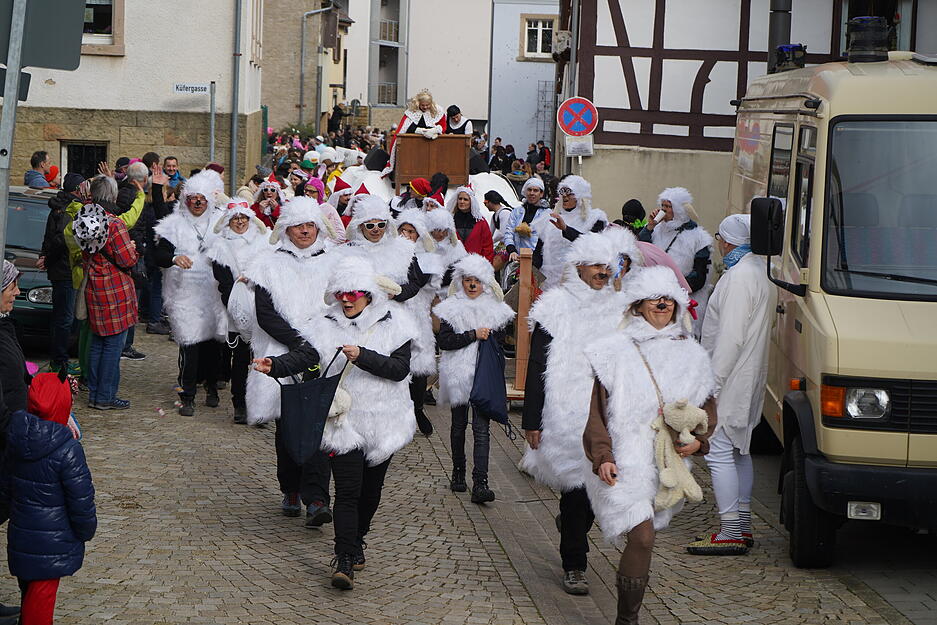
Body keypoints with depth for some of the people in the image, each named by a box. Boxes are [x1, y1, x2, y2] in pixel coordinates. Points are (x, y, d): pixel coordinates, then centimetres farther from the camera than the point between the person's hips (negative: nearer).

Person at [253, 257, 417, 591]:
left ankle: (356, 541, 36)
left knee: (371, 490, 14)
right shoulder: (327, 326, 0)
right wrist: (274, 365, -32)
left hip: (383, 422, 1)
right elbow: (302, 357, -12)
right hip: (343, 421, -1)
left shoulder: (394, 325, -3)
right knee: (347, 490, -11)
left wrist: (362, 357, -26)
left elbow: (400, 368, -14)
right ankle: (344, 558, -11)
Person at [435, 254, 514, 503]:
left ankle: (480, 483, -16)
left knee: (481, 429, -9)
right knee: (459, 425, 14)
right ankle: (458, 472, 33)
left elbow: (498, 344, 11)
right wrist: (473, 335, -16)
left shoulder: (496, 310, 6)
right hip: (458, 375, 1)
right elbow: (443, 341, -10)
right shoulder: (451, 309, 1)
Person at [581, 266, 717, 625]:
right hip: (624, 461, -4)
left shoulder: (691, 356, 12)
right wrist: (602, 456, -13)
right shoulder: (615, 352, 1)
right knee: (642, 536, -18)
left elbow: (707, 410, 20)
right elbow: (597, 411, 0)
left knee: (643, 536, 9)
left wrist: (698, 441, 0)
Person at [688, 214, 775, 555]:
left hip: (731, 378, -11)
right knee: (739, 450, 16)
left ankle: (731, 533, -7)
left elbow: (730, 339, -23)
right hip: (749, 378, 11)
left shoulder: (739, 277, -19)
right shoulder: (760, 271, 13)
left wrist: (712, 383, -21)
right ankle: (743, 525, 22)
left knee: (720, 452, -8)